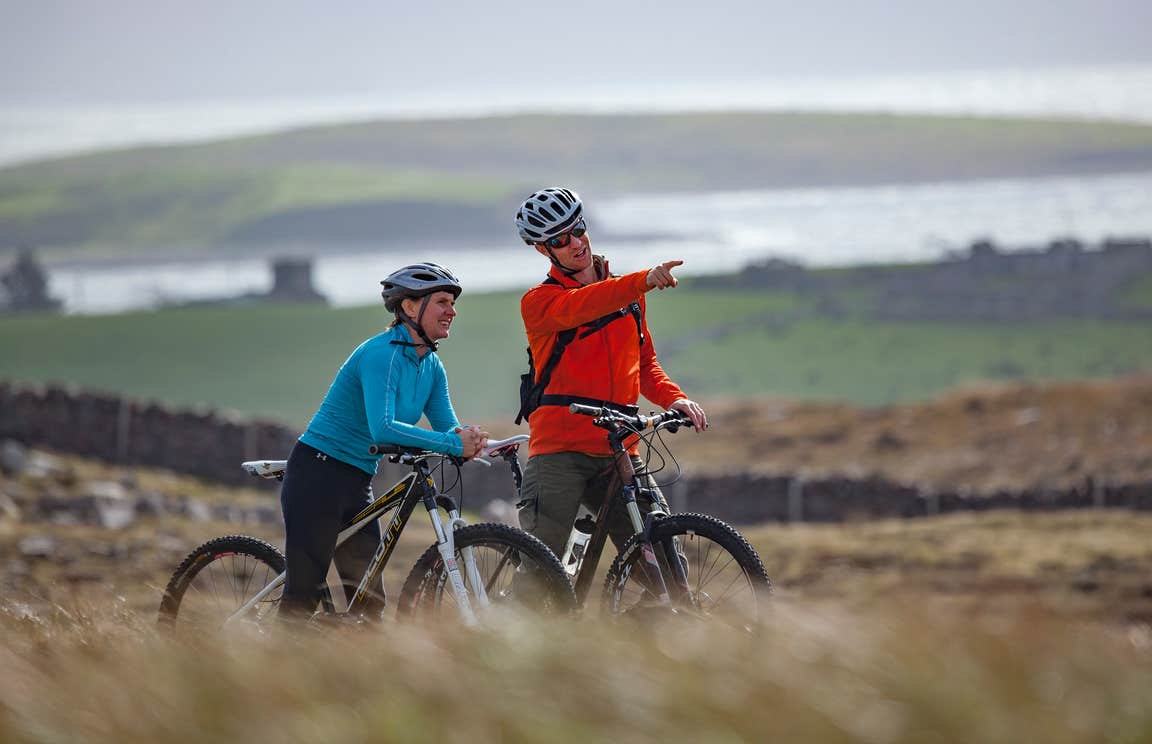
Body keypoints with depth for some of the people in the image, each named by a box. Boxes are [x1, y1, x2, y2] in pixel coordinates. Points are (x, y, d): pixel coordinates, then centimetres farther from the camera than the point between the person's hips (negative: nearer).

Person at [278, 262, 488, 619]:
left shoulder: (432, 368, 8)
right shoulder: (382, 354, -19)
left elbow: (448, 426, 5)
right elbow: (383, 428, -31)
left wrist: (468, 439, -20)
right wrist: (453, 443, -32)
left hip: (358, 483, 9)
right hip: (318, 473, -9)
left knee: (368, 598, 4)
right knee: (304, 592, -10)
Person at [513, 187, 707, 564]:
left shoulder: (627, 293, 17)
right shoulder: (539, 302, -1)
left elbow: (644, 363, 25)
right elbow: (580, 306, -23)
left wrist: (673, 398, 2)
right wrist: (644, 281, -39)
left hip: (618, 453, 4)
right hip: (559, 452, -4)